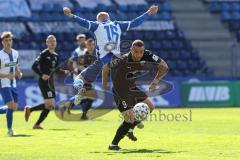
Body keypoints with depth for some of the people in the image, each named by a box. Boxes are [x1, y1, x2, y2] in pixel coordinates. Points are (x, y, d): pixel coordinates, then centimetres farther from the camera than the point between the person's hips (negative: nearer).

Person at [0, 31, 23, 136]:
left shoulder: (15, 53, 7)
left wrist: (19, 73, -1)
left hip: (13, 84, 7)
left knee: (14, 107, 6)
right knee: (11, 106, -15)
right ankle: (9, 130, 0)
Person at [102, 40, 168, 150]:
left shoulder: (147, 55, -18)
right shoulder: (122, 61, -31)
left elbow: (164, 66, -16)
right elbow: (106, 68, -16)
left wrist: (156, 80, -25)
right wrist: (105, 84, -10)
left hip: (132, 87, 7)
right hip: (120, 91, -7)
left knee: (150, 107, 16)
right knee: (130, 119, -15)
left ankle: (130, 130, 31)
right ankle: (113, 144, -2)